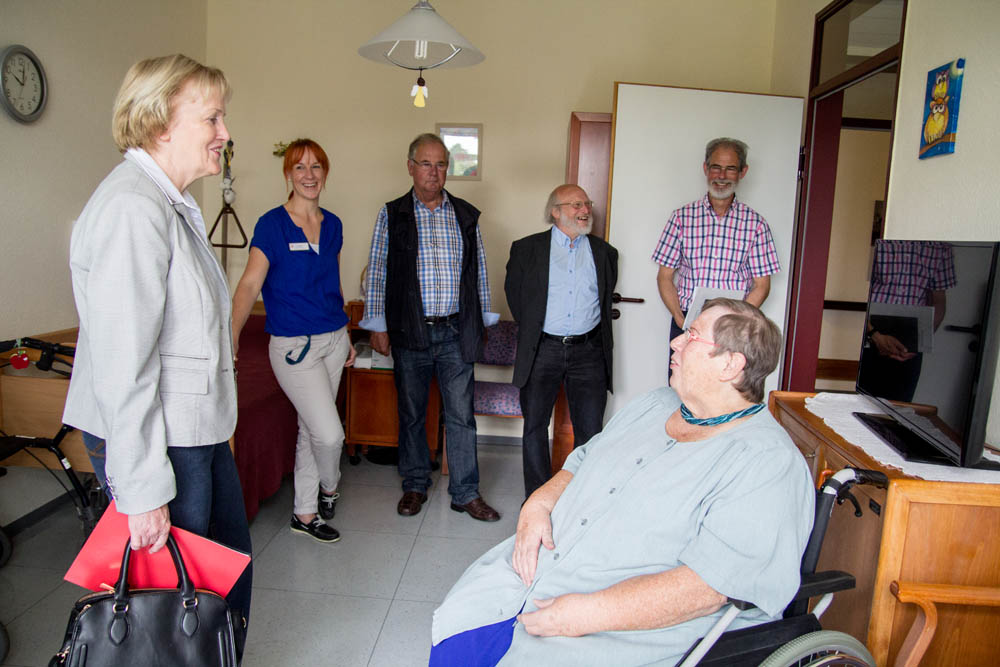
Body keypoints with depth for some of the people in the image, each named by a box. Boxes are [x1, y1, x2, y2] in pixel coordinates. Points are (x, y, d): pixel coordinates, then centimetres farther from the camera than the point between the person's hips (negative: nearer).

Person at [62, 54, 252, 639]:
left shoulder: (173, 204, 14)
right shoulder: (132, 207, -18)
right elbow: (122, 365, -23)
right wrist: (142, 493, -21)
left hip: (200, 431, 10)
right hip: (155, 441, -10)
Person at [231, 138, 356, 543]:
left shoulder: (332, 224, 9)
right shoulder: (272, 224, -8)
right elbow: (250, 283, -15)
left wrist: (346, 337, 18)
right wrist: (233, 332, -29)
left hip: (332, 339, 6)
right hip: (293, 344, -5)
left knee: (312, 429, 14)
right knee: (330, 433, -9)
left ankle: (305, 513, 29)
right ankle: (329, 487, 23)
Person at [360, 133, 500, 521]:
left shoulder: (466, 215, 8)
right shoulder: (392, 215, 3)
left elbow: (479, 271, 12)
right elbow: (377, 272, 3)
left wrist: (481, 321, 9)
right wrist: (377, 325, -1)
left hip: (456, 332, 1)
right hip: (410, 331, -1)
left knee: (461, 414, 2)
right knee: (411, 413, 11)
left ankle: (466, 493, 14)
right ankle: (415, 486, 27)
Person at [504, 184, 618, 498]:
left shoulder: (604, 252, 10)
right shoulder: (526, 249, 4)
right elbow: (514, 293, 10)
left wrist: (598, 340, 13)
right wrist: (531, 331, 10)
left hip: (588, 351, 1)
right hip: (542, 350, -1)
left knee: (590, 430, 4)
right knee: (535, 426, 6)